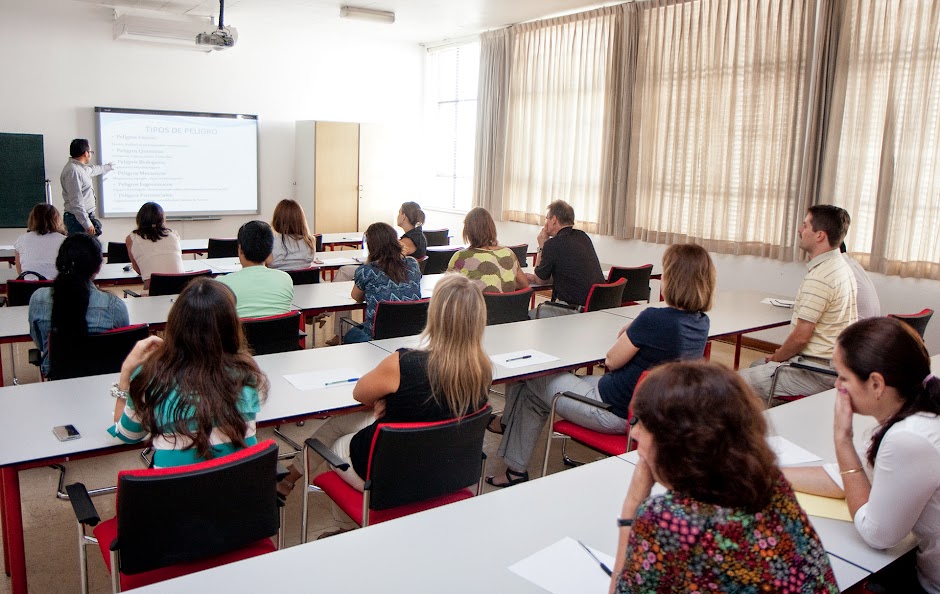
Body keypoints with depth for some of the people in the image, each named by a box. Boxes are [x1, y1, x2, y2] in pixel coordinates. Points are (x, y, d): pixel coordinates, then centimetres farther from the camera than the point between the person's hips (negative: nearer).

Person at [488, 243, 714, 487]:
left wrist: (626, 334, -1)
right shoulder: (701, 323, -3)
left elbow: (611, 361, -15)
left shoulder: (654, 319, -28)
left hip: (614, 413, -9)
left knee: (532, 382, 11)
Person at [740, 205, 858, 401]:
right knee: (757, 365, 27)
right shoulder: (841, 266, 9)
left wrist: (776, 357, -2)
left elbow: (801, 337, -21)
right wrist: (781, 354, 13)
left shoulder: (819, 277, -24)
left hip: (816, 372, -10)